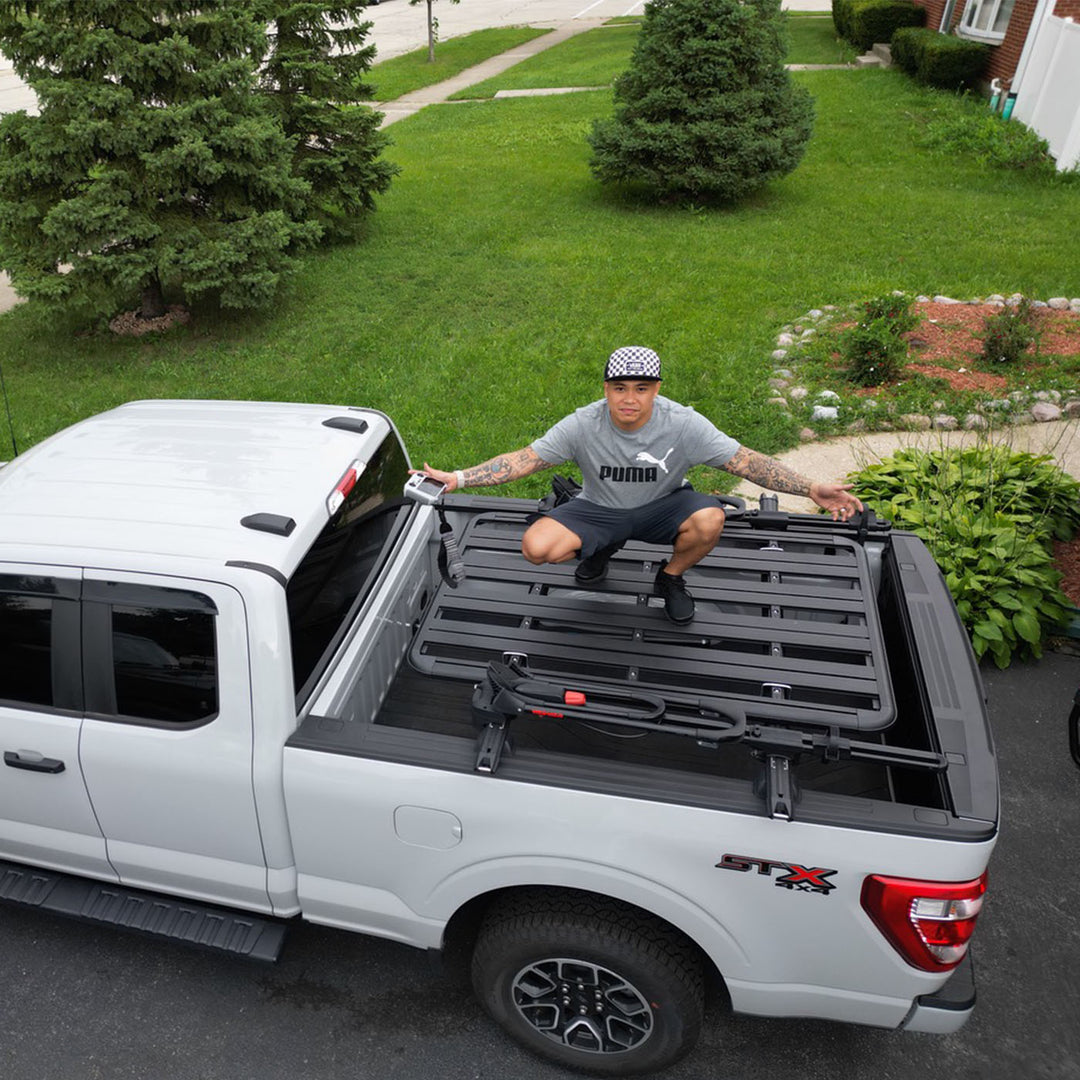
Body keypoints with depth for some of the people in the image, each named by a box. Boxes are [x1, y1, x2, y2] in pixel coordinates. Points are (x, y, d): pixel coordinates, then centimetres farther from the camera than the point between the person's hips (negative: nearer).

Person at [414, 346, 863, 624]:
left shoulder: (683, 425, -21)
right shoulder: (583, 425, -20)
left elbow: (744, 460, -20)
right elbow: (525, 459, -17)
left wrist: (812, 489, -29)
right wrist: (458, 478, -27)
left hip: (661, 506, 0)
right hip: (599, 508, 1)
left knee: (709, 519, -34)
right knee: (536, 547, -23)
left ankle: (671, 577, 2)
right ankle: (602, 549, 13)